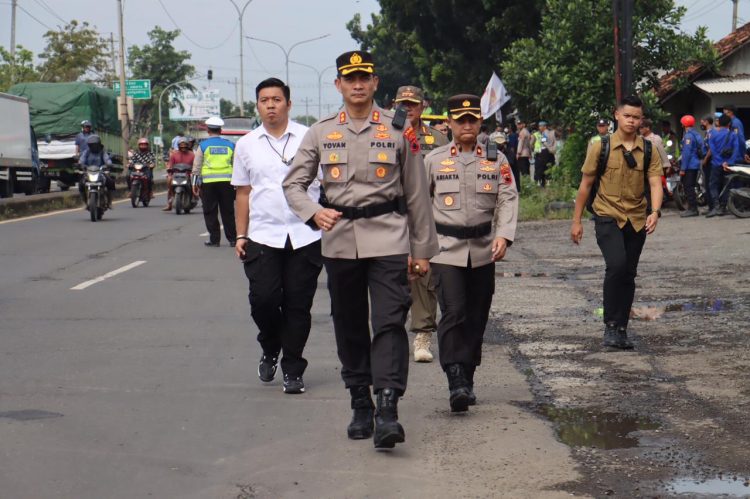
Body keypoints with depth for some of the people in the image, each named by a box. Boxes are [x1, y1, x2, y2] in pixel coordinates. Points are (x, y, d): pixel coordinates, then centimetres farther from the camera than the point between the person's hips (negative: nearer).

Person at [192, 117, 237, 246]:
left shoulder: (203, 145, 0)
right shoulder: (230, 145, 6)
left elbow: (196, 166, 0)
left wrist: (195, 183, 7)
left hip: (208, 182, -2)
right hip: (226, 182, 2)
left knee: (210, 212, 5)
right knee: (228, 211, 7)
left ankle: (214, 239, 4)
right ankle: (232, 238, 7)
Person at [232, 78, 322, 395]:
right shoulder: (246, 145, 12)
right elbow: (243, 193, 16)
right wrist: (241, 235, 11)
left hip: (305, 236, -1)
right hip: (262, 235, 1)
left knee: (297, 305, 1)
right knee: (263, 298, -9)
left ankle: (292, 370, 13)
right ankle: (270, 350, 19)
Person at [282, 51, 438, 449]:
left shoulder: (399, 131, 3)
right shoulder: (321, 133, 8)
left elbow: (417, 194, 7)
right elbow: (293, 183, 9)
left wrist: (422, 250, 6)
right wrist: (314, 212, -13)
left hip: (388, 240, -3)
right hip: (340, 240, 3)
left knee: (389, 322, -13)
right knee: (349, 327, 9)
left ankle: (387, 410, -19)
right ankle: (360, 407, 21)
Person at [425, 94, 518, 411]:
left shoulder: (497, 161, 7)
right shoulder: (434, 160, 4)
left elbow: (508, 199, 0)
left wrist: (504, 235, -15)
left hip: (483, 250, 2)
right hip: (446, 249, -2)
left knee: (477, 317, 7)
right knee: (453, 313, -15)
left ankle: (467, 381, 20)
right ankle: (456, 384, -18)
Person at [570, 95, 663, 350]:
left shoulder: (648, 150, 3)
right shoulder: (601, 147, -3)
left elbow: (655, 183, -6)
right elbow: (586, 185, 3)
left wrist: (655, 211, -25)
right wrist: (576, 221, 2)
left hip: (636, 220, 3)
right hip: (607, 217, -3)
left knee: (628, 275, 9)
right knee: (617, 264, -24)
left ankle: (621, 329, 21)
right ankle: (611, 325, -13)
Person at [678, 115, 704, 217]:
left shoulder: (688, 136, -14)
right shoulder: (697, 135, 16)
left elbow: (686, 152, -19)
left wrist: (683, 168, -18)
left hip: (689, 166, -10)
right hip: (696, 164, 10)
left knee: (688, 187, -8)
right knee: (691, 187, 15)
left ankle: (692, 209, -9)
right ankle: (692, 208, 20)